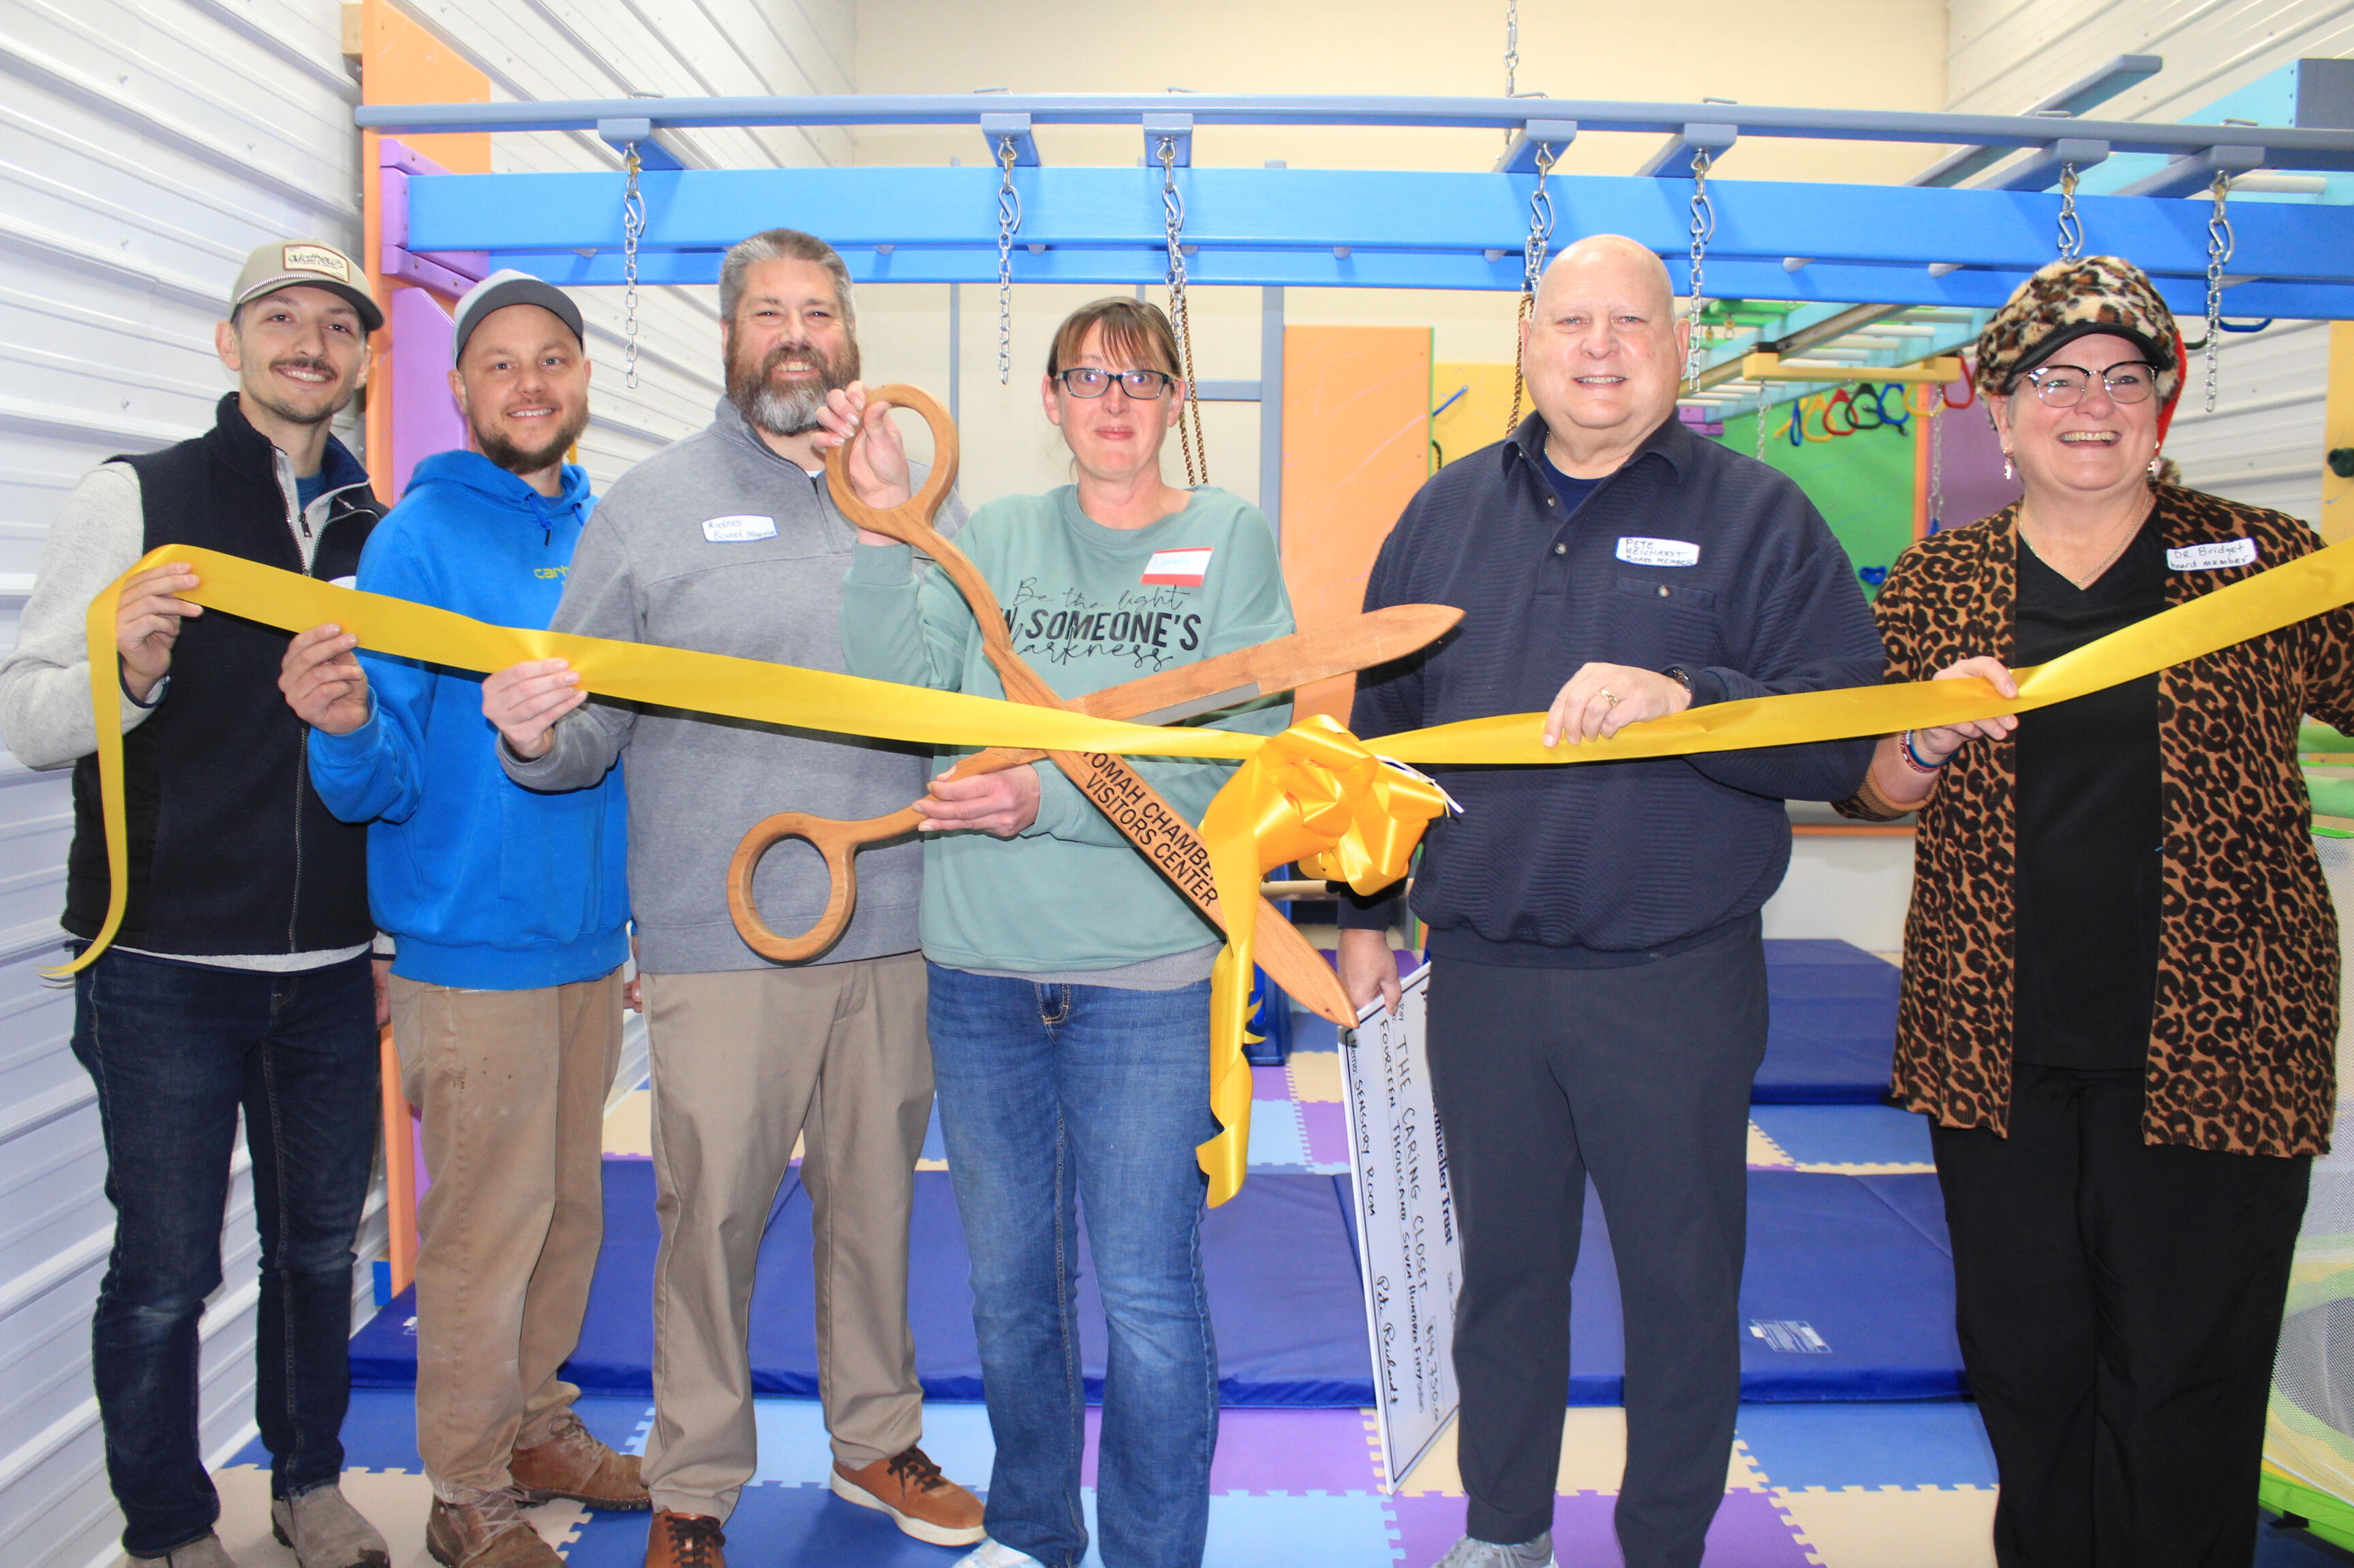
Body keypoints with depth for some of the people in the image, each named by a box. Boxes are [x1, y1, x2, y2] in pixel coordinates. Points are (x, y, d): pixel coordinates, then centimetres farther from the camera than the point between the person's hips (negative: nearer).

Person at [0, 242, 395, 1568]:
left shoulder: (384, 530, 9)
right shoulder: (136, 499, -2)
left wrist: (398, 939, 15)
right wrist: (128, 673, -25)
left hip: (333, 969, 4)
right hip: (166, 966, -3)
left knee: (322, 1245, 15)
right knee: (165, 1272, 5)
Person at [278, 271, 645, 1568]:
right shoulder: (421, 536, -11)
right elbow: (379, 783, -14)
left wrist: (640, 904, 16)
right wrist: (345, 730, -36)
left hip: (590, 942, 6)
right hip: (474, 951, -6)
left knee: (568, 1206, 17)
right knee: (487, 1225, 2)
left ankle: (536, 1424, 36)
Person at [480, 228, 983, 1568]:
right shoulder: (654, 504, 3)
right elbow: (588, 733, 0)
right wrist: (538, 739, -21)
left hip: (899, 926, 3)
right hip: (722, 940, -2)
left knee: (877, 1198, 14)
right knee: (714, 1212, 5)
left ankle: (878, 1439, 33)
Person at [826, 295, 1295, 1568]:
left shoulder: (1231, 539, 0)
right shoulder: (993, 537, 7)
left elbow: (1243, 762, -9)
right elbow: (894, 690, -6)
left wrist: (1056, 797, -19)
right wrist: (883, 520, -15)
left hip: (1150, 975, -3)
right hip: (980, 969, 3)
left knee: (1146, 1292, 3)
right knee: (1007, 1280, 16)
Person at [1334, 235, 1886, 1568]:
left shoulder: (1757, 516, -2)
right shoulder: (1449, 511, 9)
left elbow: (1850, 733, -10)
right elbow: (1380, 722, 15)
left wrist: (1681, 696, -26)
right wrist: (1364, 909, 14)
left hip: (1678, 982, -3)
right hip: (1480, 971, 3)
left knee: (1682, 1279, 9)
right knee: (1503, 1263, 16)